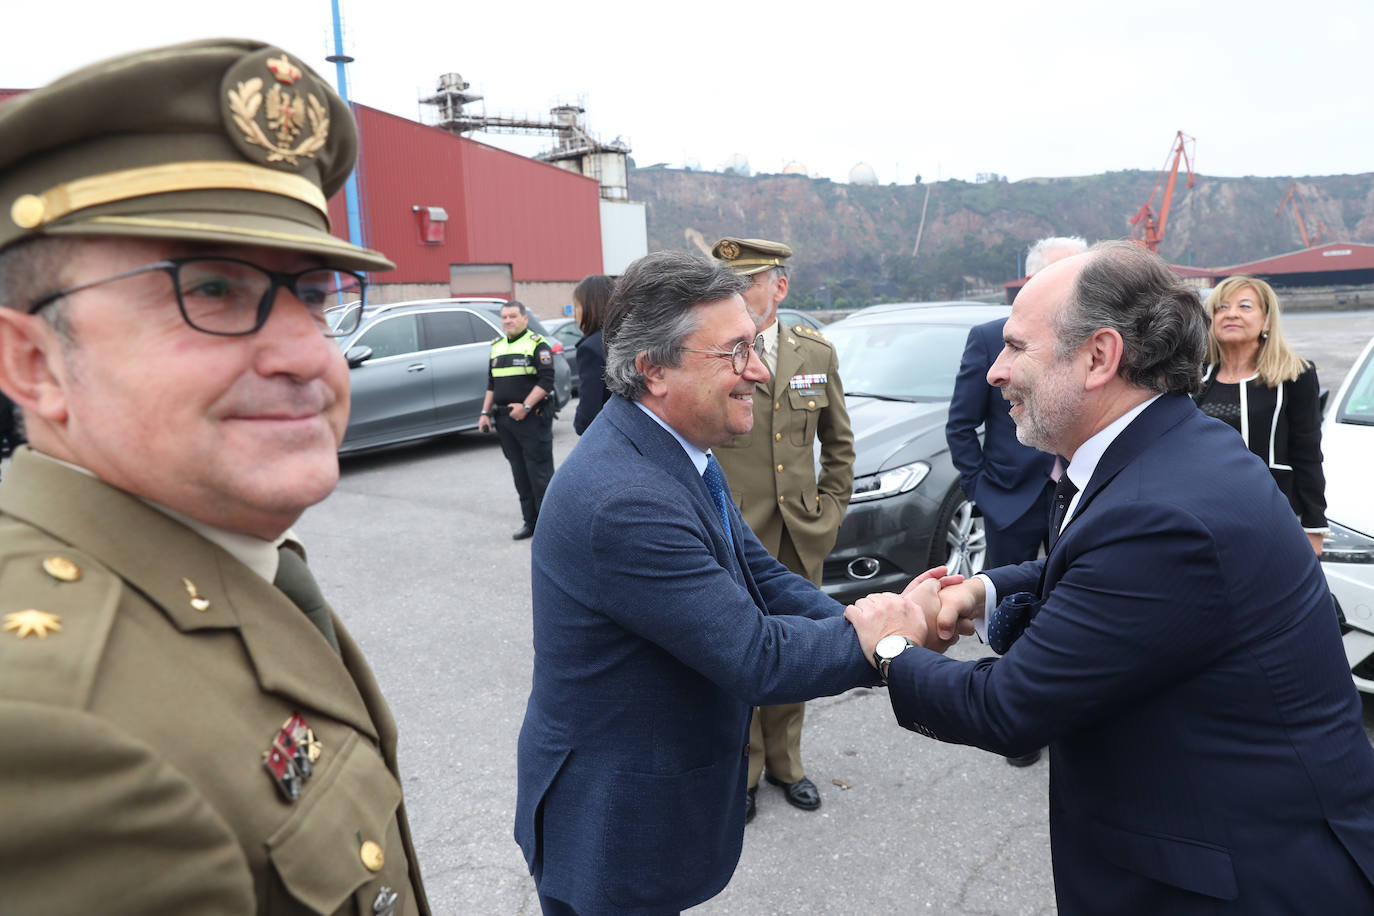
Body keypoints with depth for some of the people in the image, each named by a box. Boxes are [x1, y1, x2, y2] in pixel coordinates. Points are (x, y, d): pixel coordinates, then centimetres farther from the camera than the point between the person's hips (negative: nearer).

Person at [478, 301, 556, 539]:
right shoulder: (497, 347, 17)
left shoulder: (537, 345, -5)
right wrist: (485, 413, 13)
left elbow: (546, 380, -14)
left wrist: (525, 406, -20)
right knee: (520, 473, 11)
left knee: (539, 473, -5)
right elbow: (491, 384, 22)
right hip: (505, 420, 7)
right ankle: (530, 522, 19)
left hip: (532, 419, -7)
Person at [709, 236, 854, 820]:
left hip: (801, 538, 4)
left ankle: (783, 762, 38)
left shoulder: (817, 354, 4)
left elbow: (839, 442, 14)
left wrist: (832, 508, 7)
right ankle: (741, 772, 29)